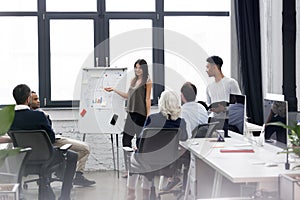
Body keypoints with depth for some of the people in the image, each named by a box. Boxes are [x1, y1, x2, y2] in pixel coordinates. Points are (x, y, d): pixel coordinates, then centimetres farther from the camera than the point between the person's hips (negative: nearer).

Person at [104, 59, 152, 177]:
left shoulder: (147, 82, -4)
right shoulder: (133, 80, 16)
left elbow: (147, 99, -9)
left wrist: (148, 116, -13)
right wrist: (114, 90, 20)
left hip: (140, 114, -7)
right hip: (131, 113, 7)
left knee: (140, 142, -1)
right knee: (126, 140, 3)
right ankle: (129, 169, 11)